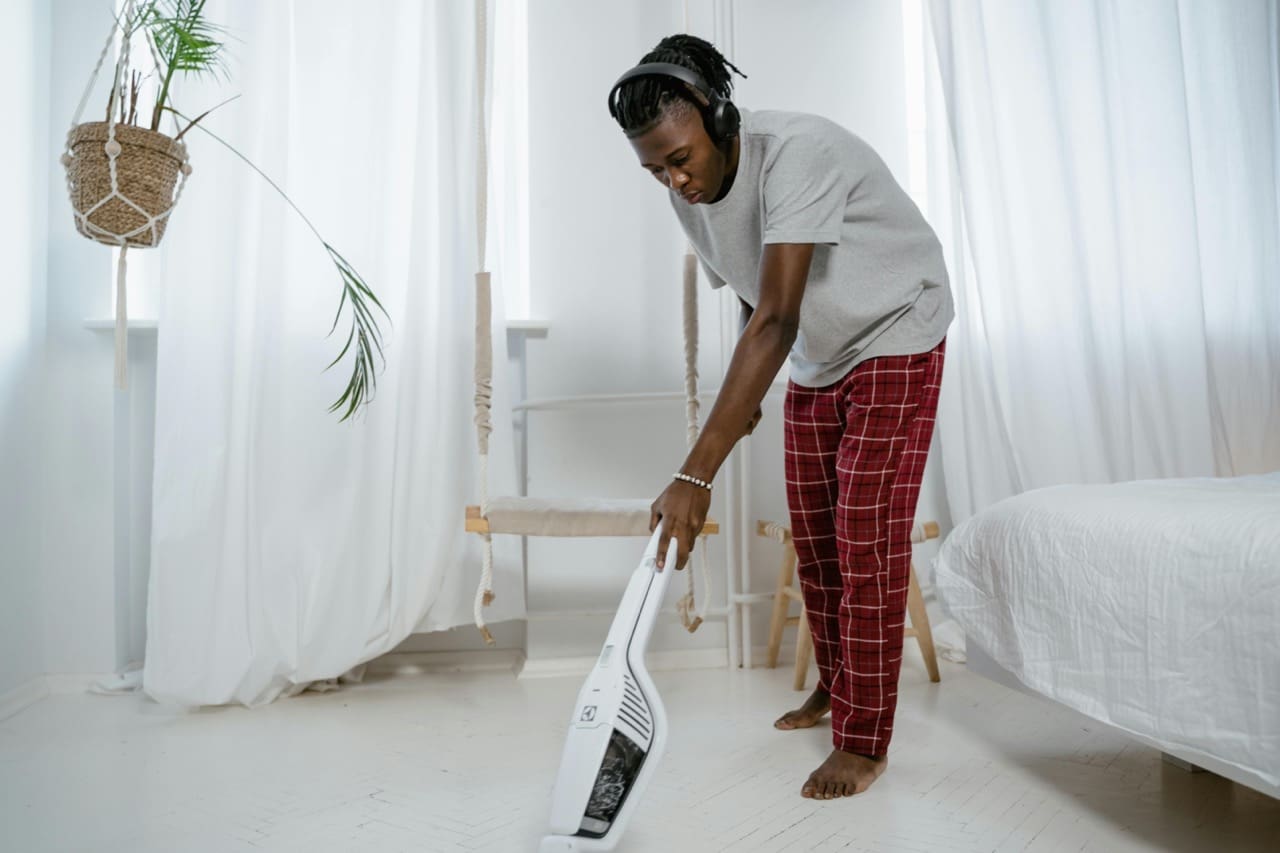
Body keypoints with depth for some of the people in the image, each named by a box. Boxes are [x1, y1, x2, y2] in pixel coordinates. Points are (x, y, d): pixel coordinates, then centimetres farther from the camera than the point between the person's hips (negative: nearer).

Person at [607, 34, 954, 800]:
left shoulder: (797, 153, -33)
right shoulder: (688, 198, -8)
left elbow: (775, 322, -42)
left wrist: (697, 474, -46)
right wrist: (749, 393, 19)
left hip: (894, 341, -7)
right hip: (817, 359, 7)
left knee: (867, 542, -10)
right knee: (813, 535, 10)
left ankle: (864, 743, 1)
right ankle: (835, 687, 29)